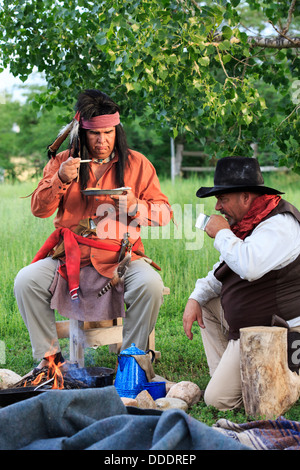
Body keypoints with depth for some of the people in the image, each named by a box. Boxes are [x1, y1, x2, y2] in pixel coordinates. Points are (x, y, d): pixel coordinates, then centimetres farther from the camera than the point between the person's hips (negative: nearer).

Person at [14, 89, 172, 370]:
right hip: (70, 255, 1)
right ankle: (48, 357, -5)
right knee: (25, 281, -21)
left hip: (120, 256, -1)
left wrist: (135, 206, -16)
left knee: (150, 283, -31)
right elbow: (38, 209, 4)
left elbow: (164, 213, 5)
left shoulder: (137, 164, 7)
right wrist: (60, 180, -13)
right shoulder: (62, 161, 10)